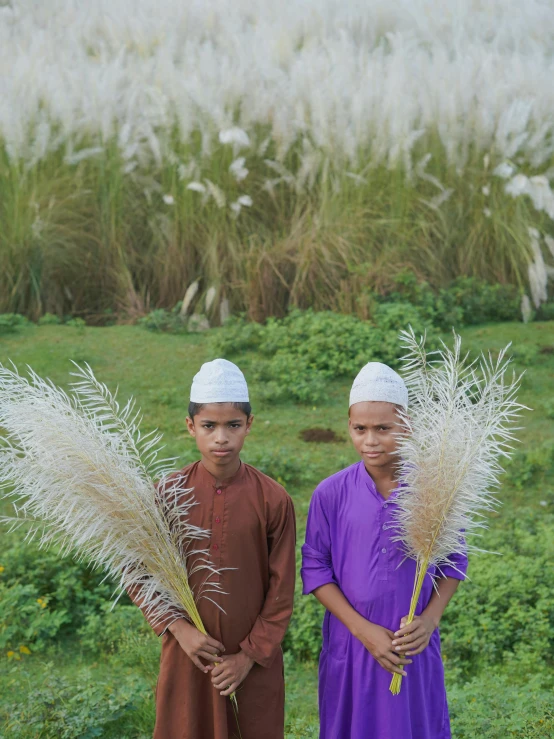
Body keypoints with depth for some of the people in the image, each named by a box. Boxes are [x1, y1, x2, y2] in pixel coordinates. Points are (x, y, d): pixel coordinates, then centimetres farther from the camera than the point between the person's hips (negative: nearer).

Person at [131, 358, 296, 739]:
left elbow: (281, 590, -4)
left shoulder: (273, 499, -8)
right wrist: (178, 627, -10)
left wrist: (251, 655, -6)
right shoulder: (168, 494, -6)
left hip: (255, 662, -1)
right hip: (187, 653, 1)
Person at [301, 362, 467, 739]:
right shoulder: (331, 494, -8)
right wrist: (362, 629, -13)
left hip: (416, 647, 0)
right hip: (351, 645, 0)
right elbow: (315, 569, -4)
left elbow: (454, 562, 2)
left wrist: (430, 619, -13)